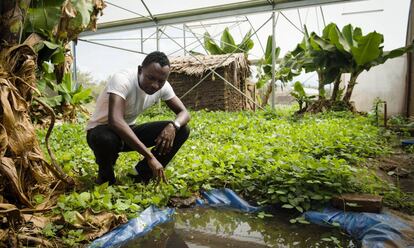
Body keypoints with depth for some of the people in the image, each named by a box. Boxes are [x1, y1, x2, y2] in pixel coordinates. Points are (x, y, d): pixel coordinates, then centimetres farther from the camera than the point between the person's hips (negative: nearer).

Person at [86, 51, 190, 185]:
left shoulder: (162, 86, -12)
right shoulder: (122, 80, -30)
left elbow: (184, 112, -6)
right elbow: (115, 121, -44)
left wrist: (173, 126, -32)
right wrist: (150, 156, -46)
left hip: (129, 131, 5)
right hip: (101, 130, -5)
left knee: (182, 130, -12)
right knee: (106, 139, -43)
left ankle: (142, 175, -1)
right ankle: (105, 176, -6)